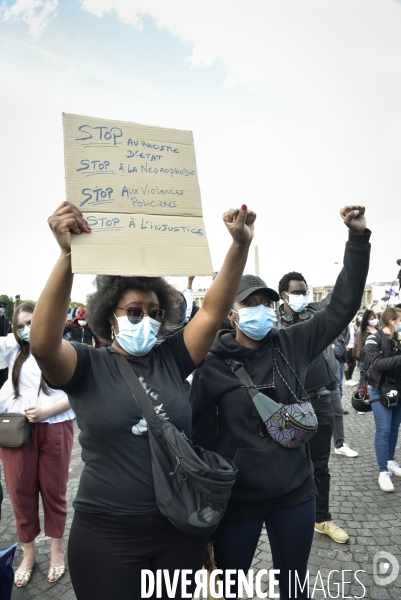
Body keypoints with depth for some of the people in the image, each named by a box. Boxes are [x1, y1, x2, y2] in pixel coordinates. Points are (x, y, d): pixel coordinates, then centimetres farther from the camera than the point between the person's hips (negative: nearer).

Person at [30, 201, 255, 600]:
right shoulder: (87, 366, -8)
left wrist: (240, 245, -23)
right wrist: (68, 255, -39)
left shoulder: (171, 359, -1)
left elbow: (213, 311, -10)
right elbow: (43, 343, -27)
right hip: (107, 532, -3)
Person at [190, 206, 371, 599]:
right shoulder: (212, 365, -14)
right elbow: (200, 435, -9)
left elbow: (343, 305, -5)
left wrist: (358, 236, -11)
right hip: (236, 499, -2)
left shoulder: (292, 345, -5)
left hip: (295, 494, 3)